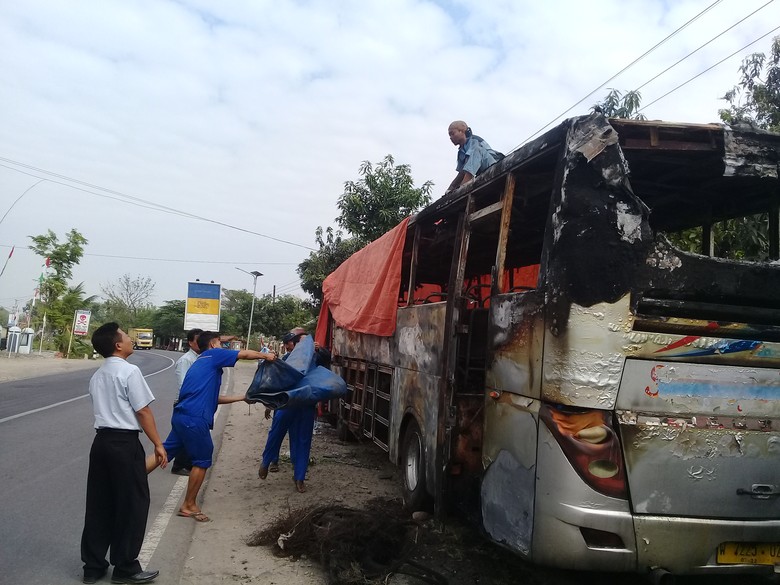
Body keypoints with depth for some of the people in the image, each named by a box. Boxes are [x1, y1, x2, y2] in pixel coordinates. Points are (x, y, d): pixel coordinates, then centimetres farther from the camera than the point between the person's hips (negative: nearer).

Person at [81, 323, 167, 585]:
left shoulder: (97, 376, 13)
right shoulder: (130, 371, -12)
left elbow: (102, 409, 16)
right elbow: (143, 411, -14)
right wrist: (158, 444, -8)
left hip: (101, 440, 8)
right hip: (125, 443, -8)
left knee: (100, 504, 14)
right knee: (132, 503, 4)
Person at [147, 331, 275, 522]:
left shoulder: (200, 363, 25)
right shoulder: (213, 355, 1)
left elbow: (213, 398, 26)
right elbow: (245, 354, 1)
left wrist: (242, 397, 28)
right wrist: (266, 355, 18)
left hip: (181, 416, 9)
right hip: (195, 419, -9)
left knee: (165, 452, 14)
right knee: (202, 461, 5)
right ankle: (189, 505, 16)